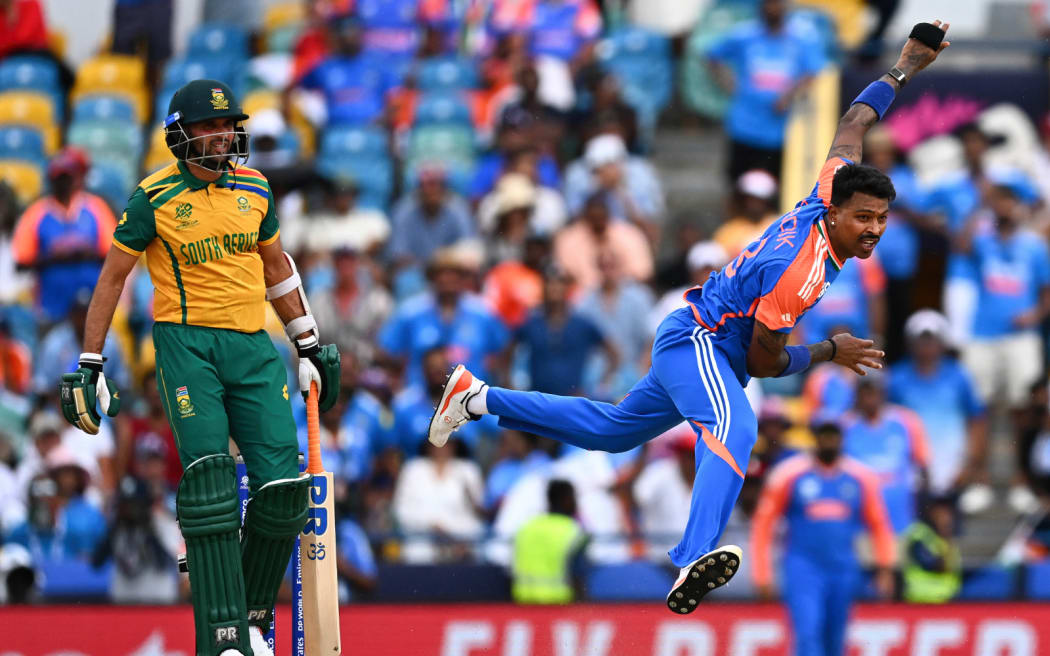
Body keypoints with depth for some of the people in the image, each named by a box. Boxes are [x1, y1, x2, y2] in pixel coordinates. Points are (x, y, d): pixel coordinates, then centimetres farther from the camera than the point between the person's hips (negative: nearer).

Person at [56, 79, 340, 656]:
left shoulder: (254, 190, 10)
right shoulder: (156, 198, -3)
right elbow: (112, 278, 3)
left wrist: (309, 347, 26)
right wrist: (90, 364, 2)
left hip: (252, 347, 4)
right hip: (187, 343, -4)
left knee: (283, 488, -7)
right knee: (208, 478, -18)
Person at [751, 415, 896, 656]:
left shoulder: (861, 477, 6)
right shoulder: (789, 474, -1)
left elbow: (879, 526, 15)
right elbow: (763, 524, 4)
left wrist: (885, 570, 6)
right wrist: (762, 576, 0)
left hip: (844, 571, 3)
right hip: (802, 570, -3)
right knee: (808, 635, -18)